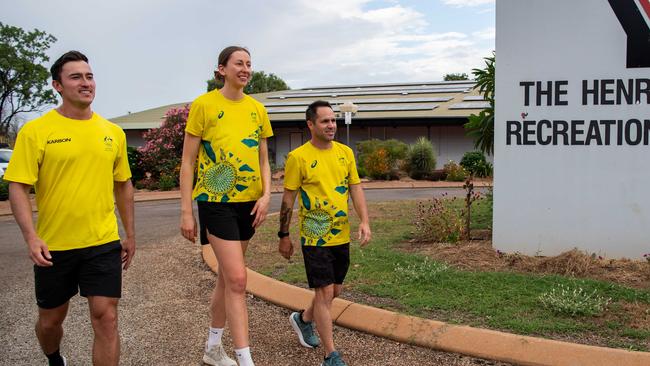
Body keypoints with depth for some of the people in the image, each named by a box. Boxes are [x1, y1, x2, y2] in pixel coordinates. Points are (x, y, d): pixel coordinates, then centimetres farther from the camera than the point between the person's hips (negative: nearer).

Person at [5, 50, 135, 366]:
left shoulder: (113, 132, 5)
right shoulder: (35, 131, -6)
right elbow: (17, 187, -9)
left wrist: (130, 235, 14)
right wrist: (31, 236, -21)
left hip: (103, 243, 2)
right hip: (52, 246, -1)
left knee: (106, 319, -4)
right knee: (50, 320, 16)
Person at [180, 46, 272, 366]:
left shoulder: (257, 109, 9)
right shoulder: (204, 104, -5)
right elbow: (187, 162, -5)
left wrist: (266, 195, -4)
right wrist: (186, 211, -9)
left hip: (248, 202, 6)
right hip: (216, 200, -5)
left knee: (227, 276, 15)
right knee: (237, 279, -11)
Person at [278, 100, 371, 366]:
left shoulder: (345, 152, 5)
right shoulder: (298, 157, -10)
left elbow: (356, 188, 6)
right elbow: (288, 199, -5)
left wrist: (364, 221, -7)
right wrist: (284, 236, -2)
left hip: (342, 235, 6)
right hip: (315, 237, -6)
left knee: (335, 290, 18)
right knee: (325, 293, -5)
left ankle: (303, 319, 45)